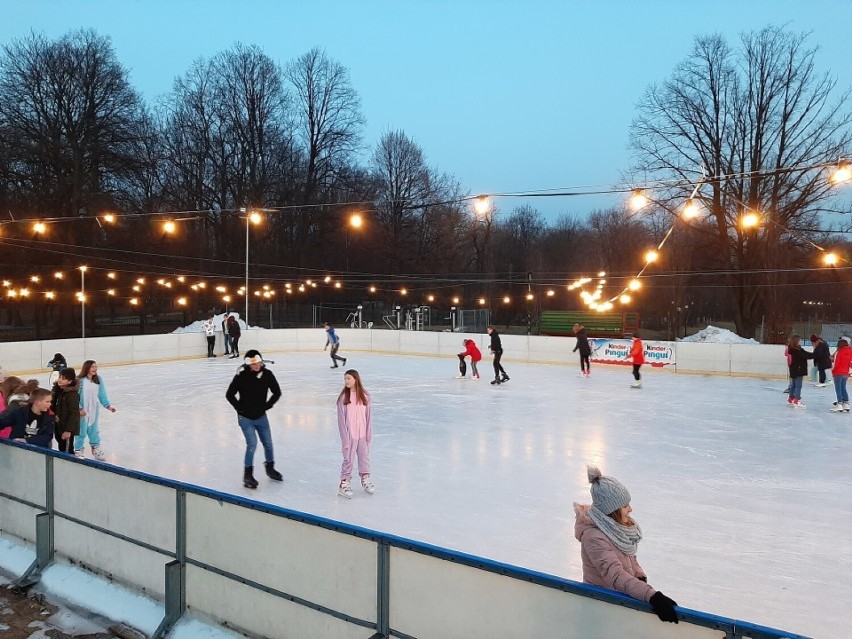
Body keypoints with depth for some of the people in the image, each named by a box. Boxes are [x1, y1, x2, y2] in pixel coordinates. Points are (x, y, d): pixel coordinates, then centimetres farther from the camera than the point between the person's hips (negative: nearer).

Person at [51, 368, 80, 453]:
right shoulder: (57, 390, 5)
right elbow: (53, 407, 17)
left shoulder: (73, 394, -20)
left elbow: (73, 413, -22)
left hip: (67, 428, -9)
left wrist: (68, 430, -23)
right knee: (61, 449, 22)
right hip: (58, 427, 9)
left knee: (68, 451, -4)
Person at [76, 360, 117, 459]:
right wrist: (80, 408, -15)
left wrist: (108, 405, -1)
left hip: (94, 410, 4)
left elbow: (102, 394, 3)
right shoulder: (80, 380, -18)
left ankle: (96, 447, 32)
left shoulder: (99, 379, -3)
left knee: (94, 429, 18)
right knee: (81, 430, 7)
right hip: (82, 411, -4)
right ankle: (78, 450, 23)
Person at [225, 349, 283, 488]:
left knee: (268, 443, 12)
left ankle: (270, 468, 35)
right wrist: (240, 408, -9)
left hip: (261, 417, 4)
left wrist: (267, 406, -2)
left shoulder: (267, 374, -9)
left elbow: (277, 392, 2)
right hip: (246, 418, -4)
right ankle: (248, 475, 3)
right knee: (252, 444, -13)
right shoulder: (241, 376, -18)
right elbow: (229, 395, -12)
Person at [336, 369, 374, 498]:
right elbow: (341, 419, -8)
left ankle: (365, 480, 35)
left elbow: (368, 417, 0)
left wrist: (369, 435, 1)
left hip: (363, 434, 3)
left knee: (364, 457, 16)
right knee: (348, 459, 4)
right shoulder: (343, 397, -10)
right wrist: (345, 439, -10)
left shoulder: (365, 396, -5)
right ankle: (344, 484, 19)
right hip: (350, 434, -2)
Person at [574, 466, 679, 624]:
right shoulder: (594, 537, -25)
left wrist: (640, 578, -5)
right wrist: (652, 596, -42)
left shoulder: (616, 524, 1)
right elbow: (615, 575, -33)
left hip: (623, 595, 7)